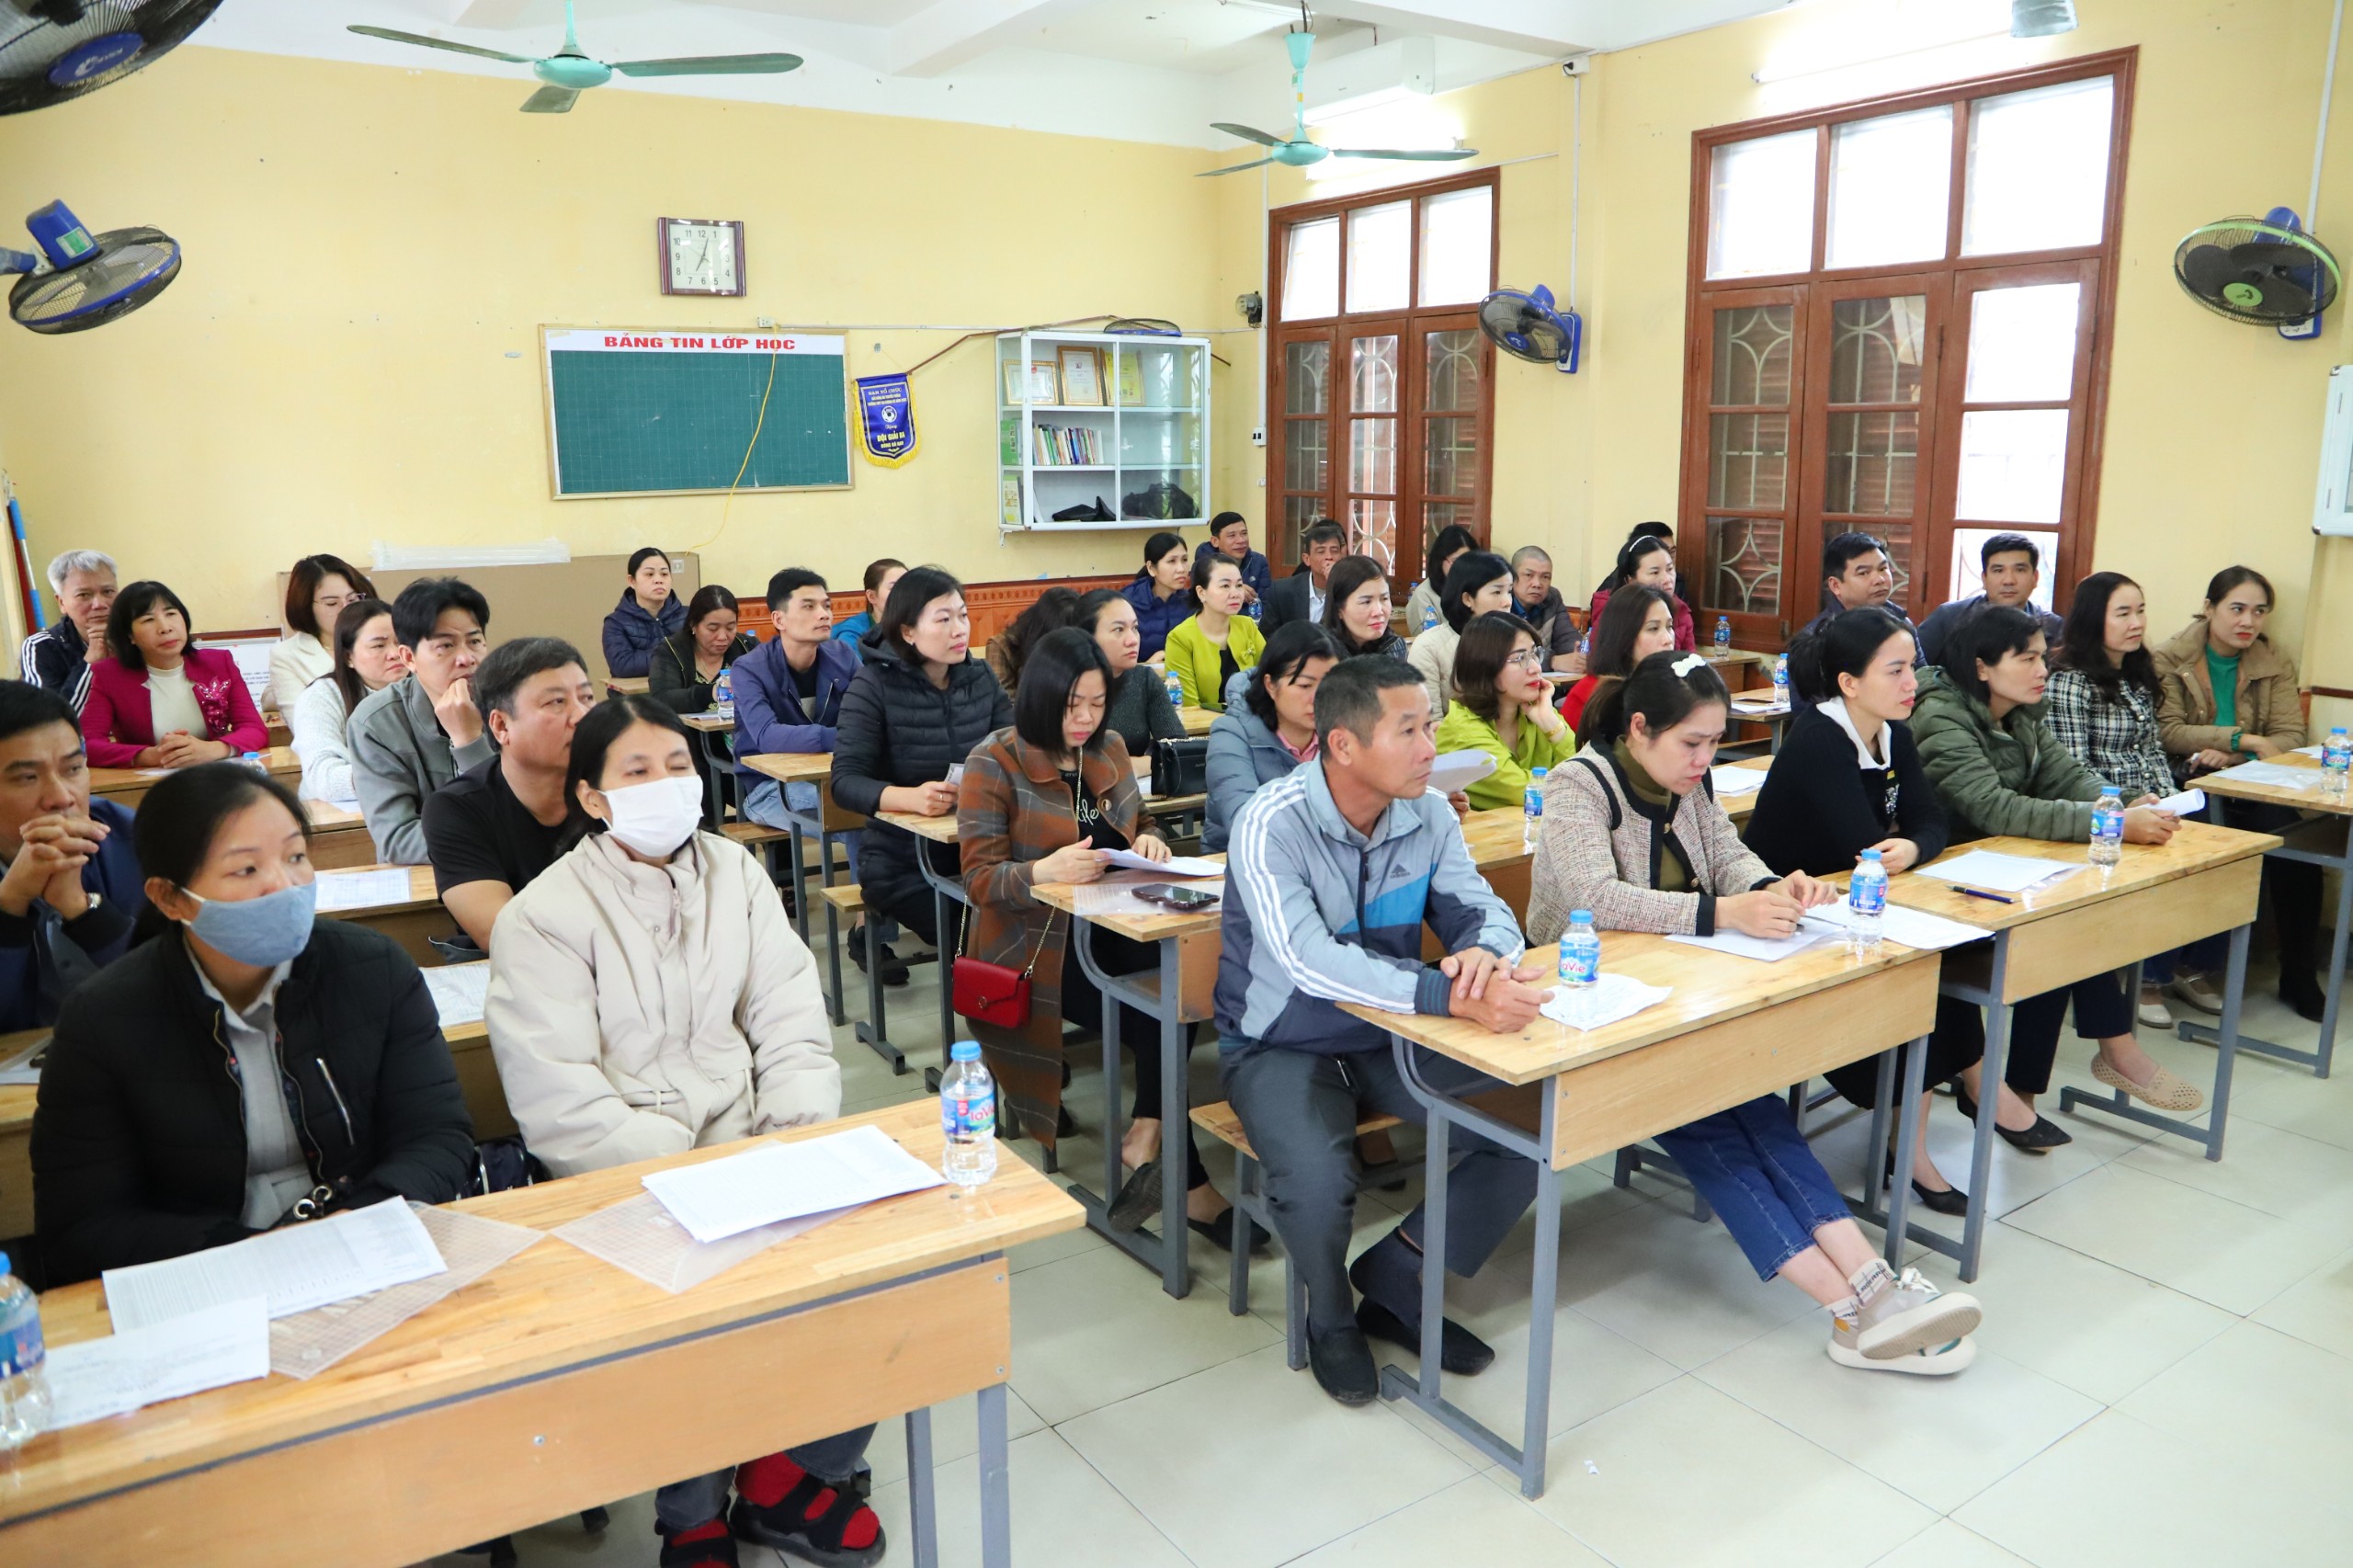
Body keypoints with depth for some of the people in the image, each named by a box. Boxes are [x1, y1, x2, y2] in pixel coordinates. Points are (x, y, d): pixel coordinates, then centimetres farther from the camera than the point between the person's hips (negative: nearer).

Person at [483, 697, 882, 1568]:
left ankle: (790, 1472, 7)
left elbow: (793, 1031, 3)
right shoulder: (544, 916, -5)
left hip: (749, 1149, 4)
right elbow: (562, 1109, -14)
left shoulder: (735, 872, 8)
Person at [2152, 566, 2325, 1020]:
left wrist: (2230, 757, -15)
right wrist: (2243, 739, -16)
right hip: (2188, 784, -3)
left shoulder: (2275, 665, 13)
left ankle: (2299, 977, -8)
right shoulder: (2169, 659, 2)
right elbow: (2168, 731, -8)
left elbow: (2290, 736, 3)